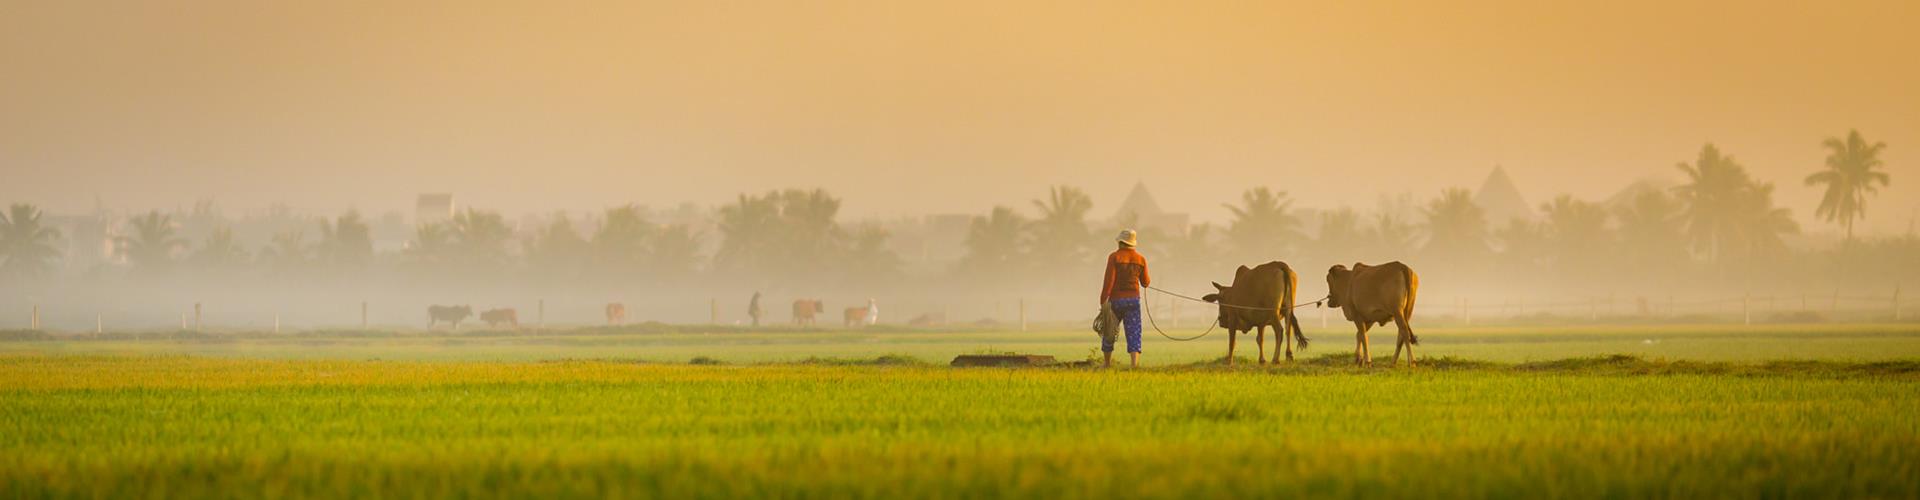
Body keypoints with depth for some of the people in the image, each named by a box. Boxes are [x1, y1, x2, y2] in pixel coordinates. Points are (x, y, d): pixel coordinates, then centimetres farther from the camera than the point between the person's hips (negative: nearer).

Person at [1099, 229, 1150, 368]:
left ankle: (1107, 363, 26)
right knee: (1133, 334, -3)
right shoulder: (1141, 259, 4)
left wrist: (1103, 301, -16)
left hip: (1116, 299, -2)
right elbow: (1145, 283, 12)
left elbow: (1109, 279, -16)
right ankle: (1135, 362, -23)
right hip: (1133, 299, 2)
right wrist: (1148, 281, 37)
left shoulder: (1114, 257, -7)